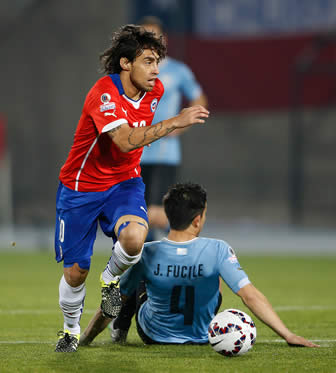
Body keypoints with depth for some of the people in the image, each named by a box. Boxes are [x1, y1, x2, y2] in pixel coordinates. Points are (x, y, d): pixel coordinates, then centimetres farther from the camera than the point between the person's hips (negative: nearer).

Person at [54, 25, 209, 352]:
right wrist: (175, 122, -42)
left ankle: (111, 279, 3)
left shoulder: (155, 90, -5)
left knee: (133, 238, -30)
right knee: (75, 272, 3)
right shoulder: (103, 93, -25)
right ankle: (71, 331, 31)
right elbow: (125, 140, -40)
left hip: (124, 182, 4)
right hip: (81, 187, -3)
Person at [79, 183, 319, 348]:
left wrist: (86, 339, 0)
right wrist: (288, 335, -26)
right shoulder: (217, 251, -27)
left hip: (153, 335, 0)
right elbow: (250, 296, -30)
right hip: (201, 337, 0)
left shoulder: (146, 254, -23)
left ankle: (120, 328, 31)